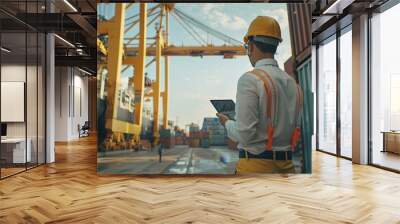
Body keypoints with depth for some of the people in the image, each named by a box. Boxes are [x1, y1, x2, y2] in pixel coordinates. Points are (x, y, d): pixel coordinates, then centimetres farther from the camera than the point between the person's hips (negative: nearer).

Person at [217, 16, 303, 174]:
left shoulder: (250, 80, -13)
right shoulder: (293, 83, 6)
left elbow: (244, 134, -17)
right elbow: (296, 128, 11)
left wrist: (227, 123, 2)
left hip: (256, 165, -6)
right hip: (287, 164, 6)